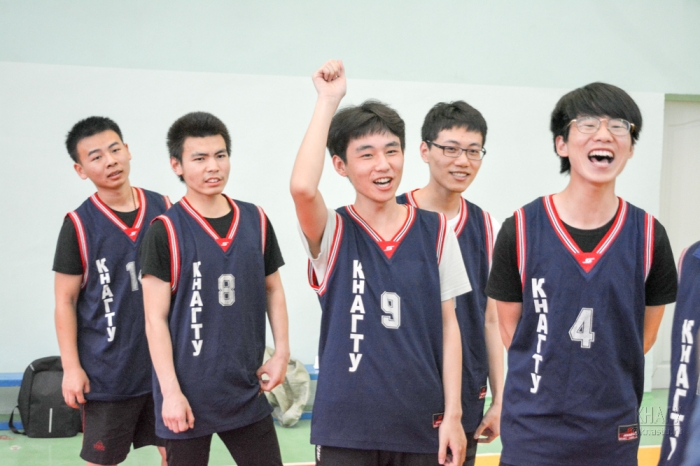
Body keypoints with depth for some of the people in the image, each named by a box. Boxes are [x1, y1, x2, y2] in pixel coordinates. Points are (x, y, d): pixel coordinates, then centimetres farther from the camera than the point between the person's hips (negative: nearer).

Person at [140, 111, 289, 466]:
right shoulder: (166, 231, -9)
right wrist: (171, 390, -14)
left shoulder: (256, 221, 4)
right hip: (189, 394, -4)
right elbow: (156, 319, -10)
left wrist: (282, 351, 7)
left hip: (247, 390, 4)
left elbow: (273, 289, 15)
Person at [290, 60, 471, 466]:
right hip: (346, 428, -2)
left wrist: (453, 414, 0)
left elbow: (448, 325, 4)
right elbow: (302, 188, -27)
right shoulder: (333, 234, -4)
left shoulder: (435, 230, 2)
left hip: (422, 424, 2)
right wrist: (328, 101, -18)